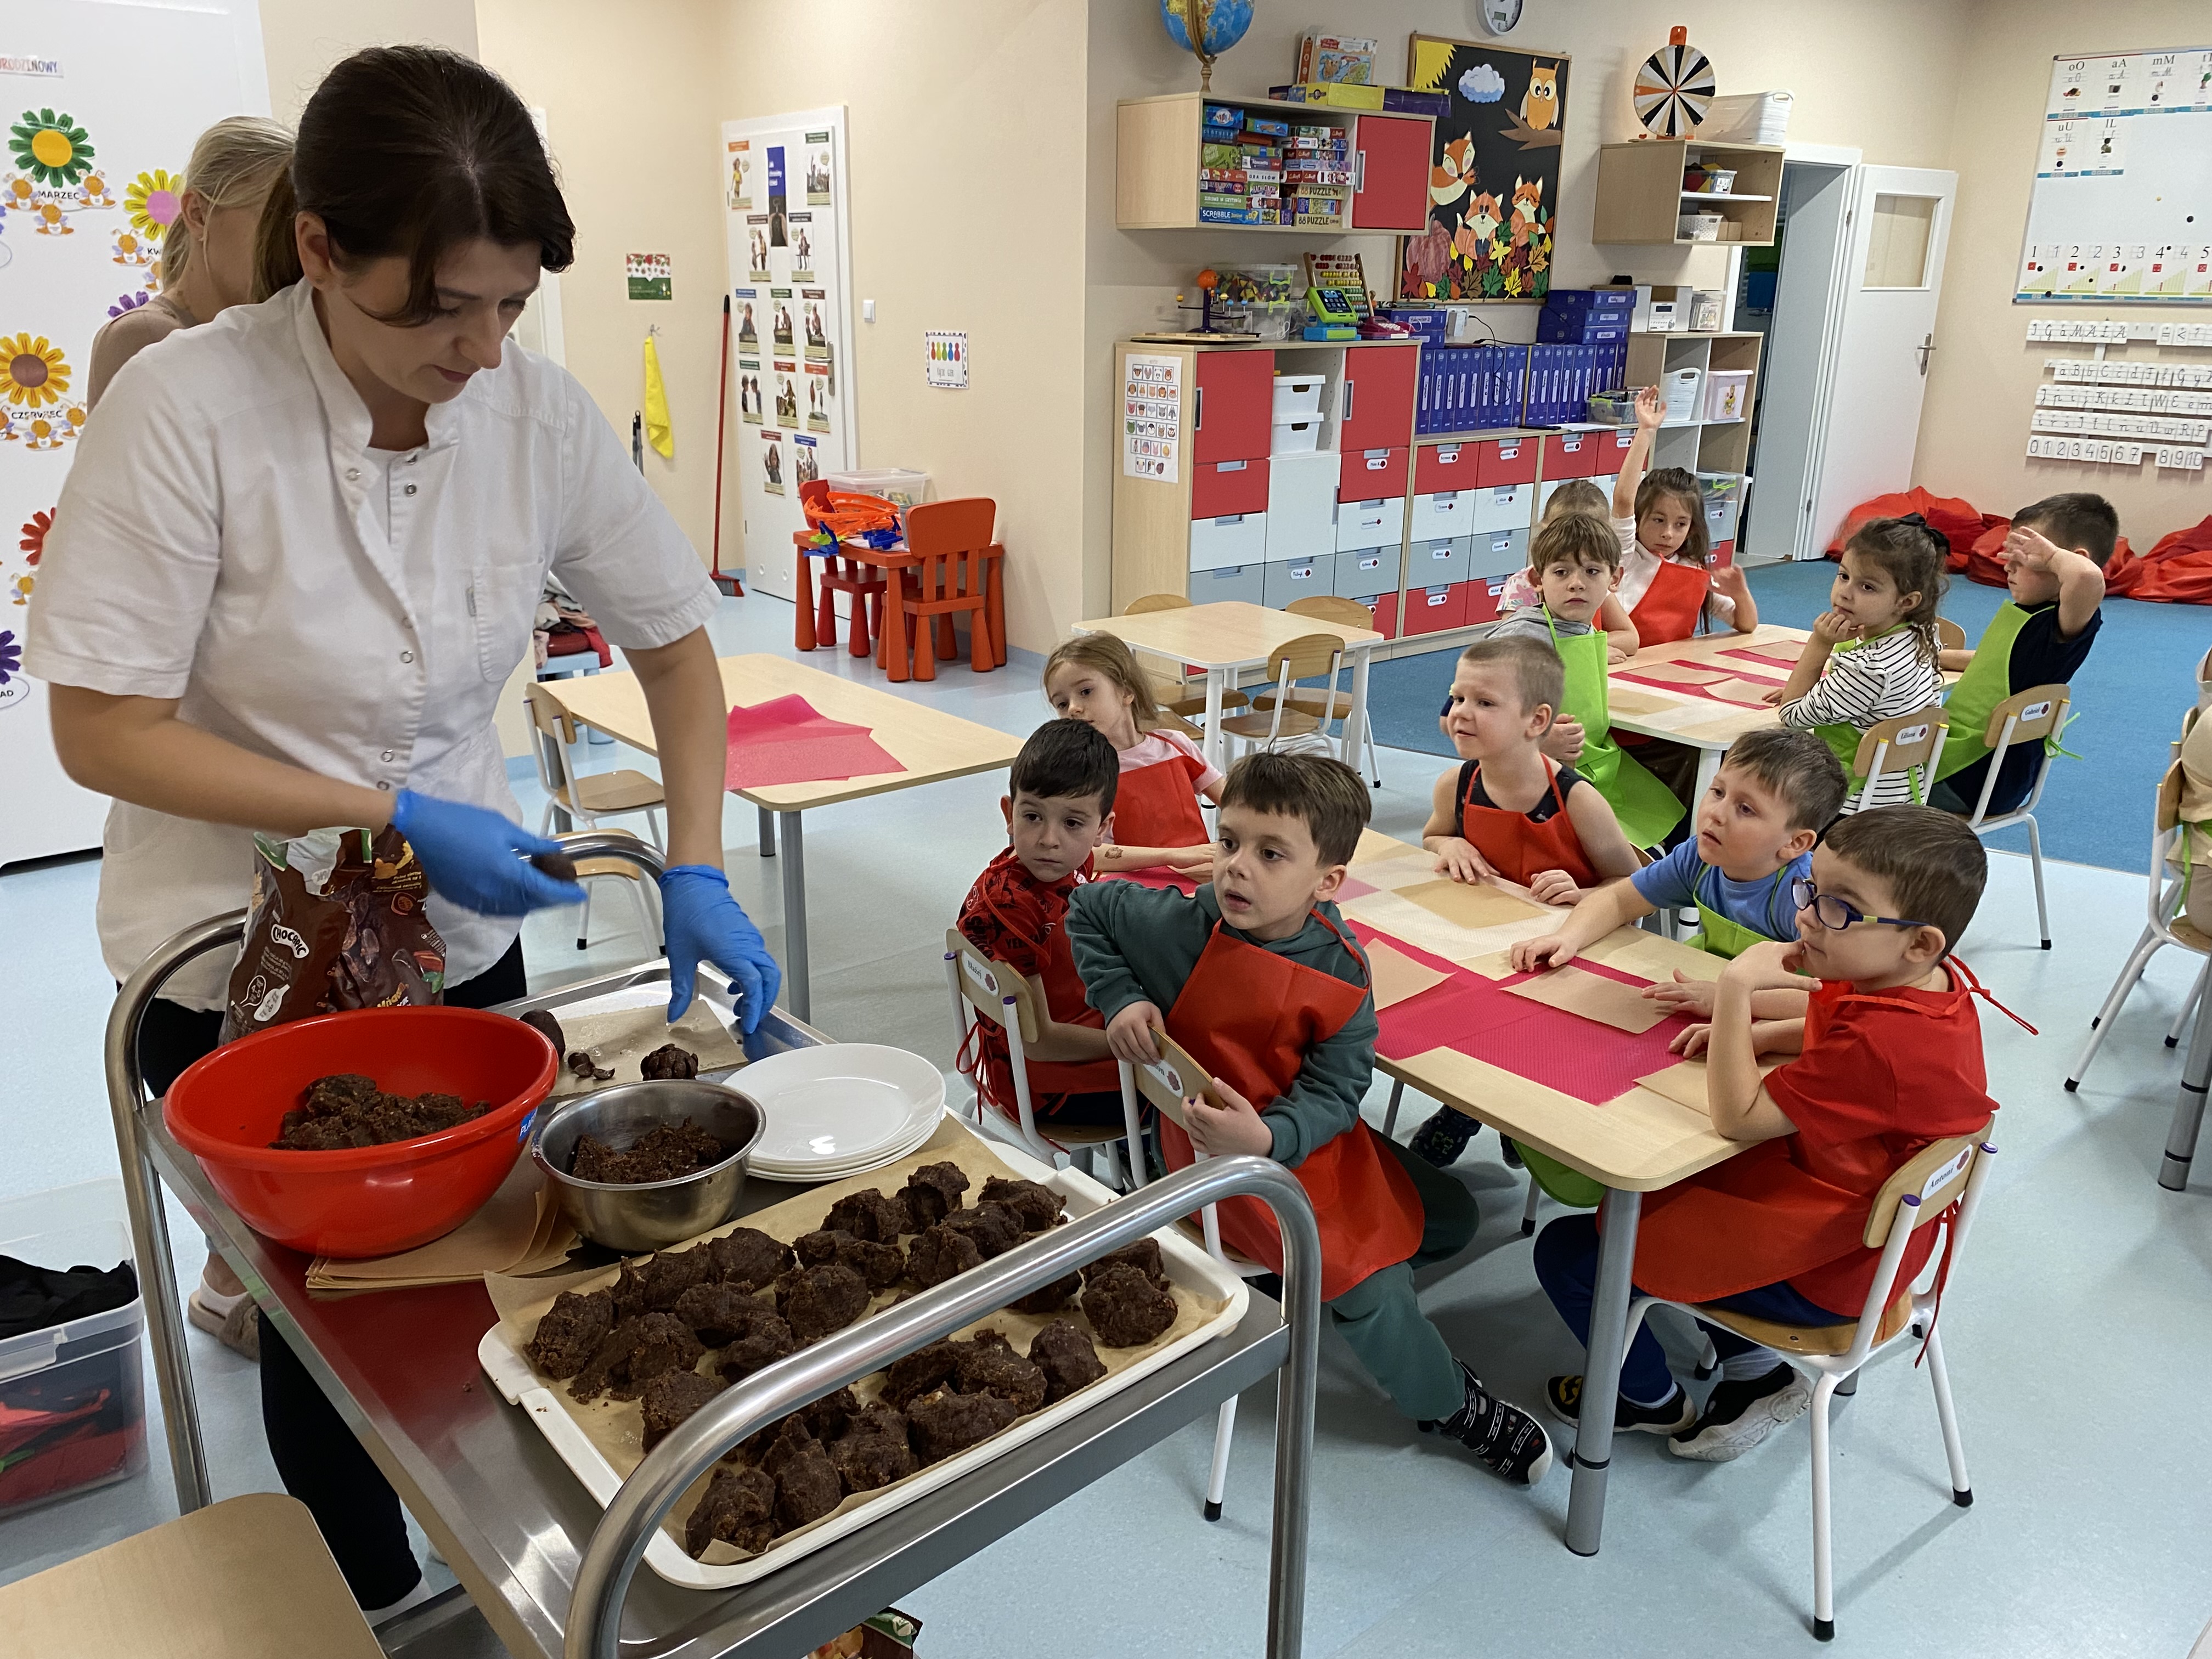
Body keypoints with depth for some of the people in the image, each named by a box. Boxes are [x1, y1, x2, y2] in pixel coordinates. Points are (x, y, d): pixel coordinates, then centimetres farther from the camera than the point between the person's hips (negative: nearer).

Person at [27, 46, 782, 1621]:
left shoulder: (540, 410, -11)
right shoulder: (189, 409, -22)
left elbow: (676, 642, -1)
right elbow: (104, 731, -18)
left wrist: (699, 873, -12)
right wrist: (395, 817, -25)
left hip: (464, 937, 4)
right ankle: (379, 1607, 39)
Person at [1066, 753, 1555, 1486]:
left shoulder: (1341, 969, -16)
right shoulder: (1181, 926, -22)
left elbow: (1335, 1092, -16)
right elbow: (1088, 908, -4)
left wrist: (1269, 1136, -34)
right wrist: (1119, 998, -15)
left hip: (1307, 1136, 5)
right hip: (1218, 1149, -4)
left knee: (1450, 1218, 11)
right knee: (1363, 1282, -13)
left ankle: (1314, 1277, 27)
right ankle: (1451, 1404, 14)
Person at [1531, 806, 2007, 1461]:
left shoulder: (1877, 1044, -37)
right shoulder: (1936, 981, -6)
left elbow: (1737, 1118, -32)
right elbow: (1827, 1033, 13)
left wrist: (1736, 989, -33)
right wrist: (1748, 1033, -5)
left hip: (1819, 1269, -10)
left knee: (1566, 1250, -6)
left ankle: (1654, 1401, 22)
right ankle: (1755, 1371, 25)